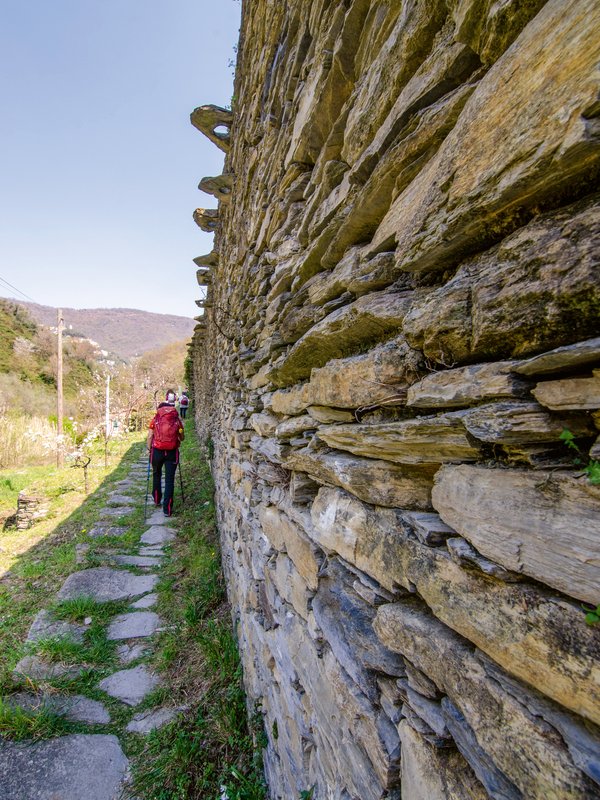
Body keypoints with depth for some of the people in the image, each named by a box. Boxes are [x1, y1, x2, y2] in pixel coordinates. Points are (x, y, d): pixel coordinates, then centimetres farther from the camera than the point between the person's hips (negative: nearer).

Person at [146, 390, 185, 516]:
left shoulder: (155, 419, -2)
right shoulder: (177, 420, 0)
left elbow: (149, 437, -4)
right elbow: (182, 438, 6)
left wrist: (149, 450, 9)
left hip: (157, 451, 1)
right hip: (172, 452, 0)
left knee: (156, 475, 25)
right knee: (169, 480, 3)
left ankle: (157, 499, 40)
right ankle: (167, 509, 1)